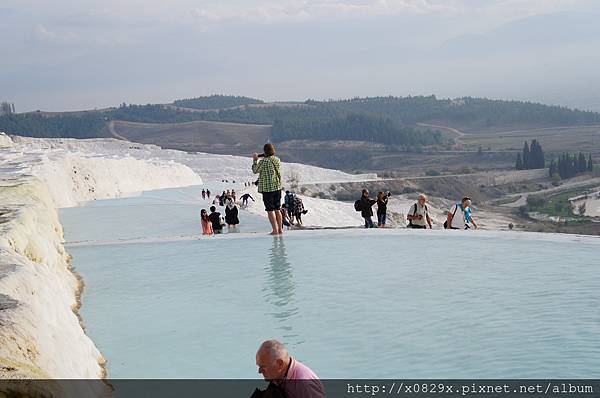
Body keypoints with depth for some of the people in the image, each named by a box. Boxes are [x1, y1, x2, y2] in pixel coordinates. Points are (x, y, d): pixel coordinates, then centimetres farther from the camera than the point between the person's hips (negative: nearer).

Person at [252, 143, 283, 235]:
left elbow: (255, 171, -4)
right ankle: (280, 229, 15)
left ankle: (275, 230, -5)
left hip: (267, 188, -6)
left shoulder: (264, 161, -15)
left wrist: (254, 160, 10)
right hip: (277, 187, 6)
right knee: (277, 209, 13)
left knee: (270, 210, -1)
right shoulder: (278, 160, 3)